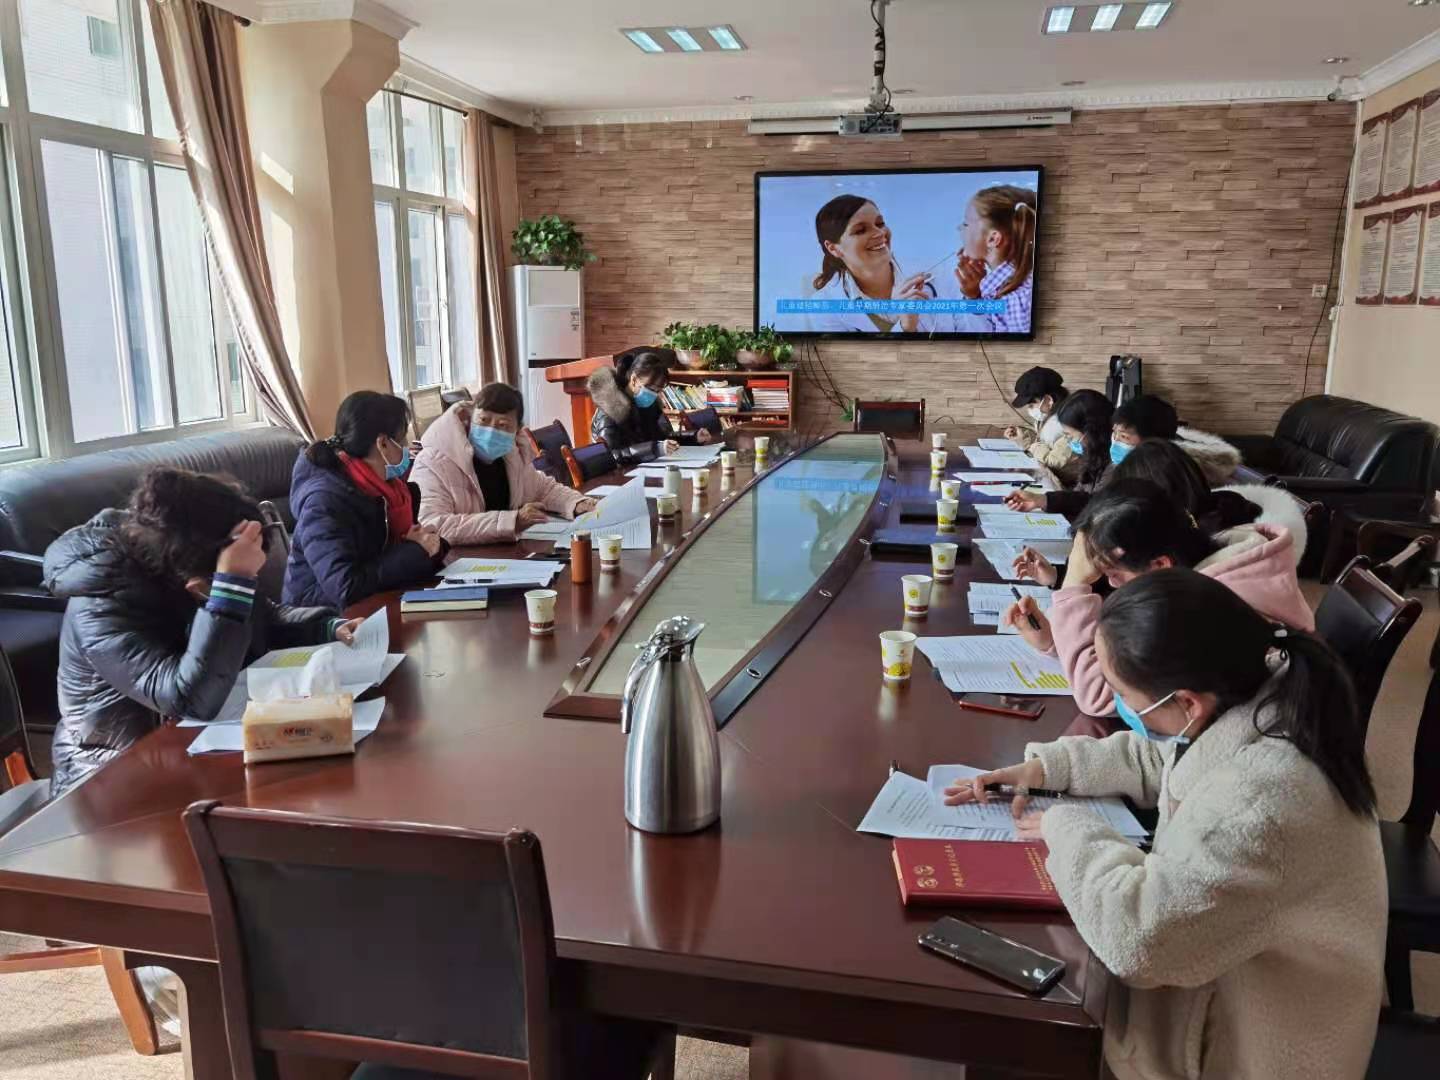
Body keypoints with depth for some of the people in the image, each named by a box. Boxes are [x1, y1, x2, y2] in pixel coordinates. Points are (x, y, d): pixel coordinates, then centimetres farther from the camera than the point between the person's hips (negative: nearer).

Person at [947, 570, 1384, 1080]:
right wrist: (1045, 766, 0)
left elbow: (1137, 935, -36)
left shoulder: (1262, 797, -39)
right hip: (1227, 972, 7)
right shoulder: (1249, 700, -11)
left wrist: (1065, 828, -20)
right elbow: (1154, 758, 10)